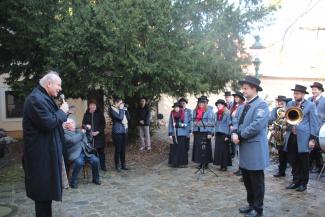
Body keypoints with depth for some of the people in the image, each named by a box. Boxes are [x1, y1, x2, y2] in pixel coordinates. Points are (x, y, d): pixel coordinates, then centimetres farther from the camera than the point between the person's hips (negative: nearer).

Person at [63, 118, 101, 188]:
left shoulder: (78, 131, 21)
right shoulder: (65, 133, 0)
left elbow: (88, 137, 34)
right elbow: (72, 140, -19)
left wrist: (88, 130, 15)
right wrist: (81, 133, -8)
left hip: (86, 152, 6)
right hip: (75, 154, -6)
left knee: (96, 160, -17)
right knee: (79, 162, -35)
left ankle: (95, 178, 6)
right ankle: (73, 182, -15)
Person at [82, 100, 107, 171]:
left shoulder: (100, 113, 2)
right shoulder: (86, 114, 7)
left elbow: (103, 124, 0)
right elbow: (83, 124, 11)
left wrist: (98, 131, -10)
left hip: (99, 135, -1)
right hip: (89, 136, 1)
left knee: (101, 151, 2)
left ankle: (103, 166, 12)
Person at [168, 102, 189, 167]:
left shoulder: (184, 114, -1)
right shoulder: (172, 114, 4)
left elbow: (186, 124, -3)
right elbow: (170, 124, 2)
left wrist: (177, 124, -14)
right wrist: (170, 134, -3)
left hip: (182, 134, -1)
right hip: (174, 134, 1)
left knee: (182, 149, 1)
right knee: (174, 149, 3)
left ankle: (182, 163, 11)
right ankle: (174, 162, 14)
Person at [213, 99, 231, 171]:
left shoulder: (227, 113, -7)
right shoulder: (217, 114, 11)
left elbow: (229, 125, -8)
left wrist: (228, 135, -12)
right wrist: (214, 134, 12)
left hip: (224, 134, -5)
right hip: (218, 134, 6)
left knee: (224, 150, 0)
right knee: (218, 149, 5)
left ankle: (224, 165, 9)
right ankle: (221, 165, 13)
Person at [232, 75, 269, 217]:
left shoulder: (262, 105, -13)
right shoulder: (243, 106, 15)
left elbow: (256, 125, -23)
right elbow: (237, 121, 11)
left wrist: (240, 135, -16)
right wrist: (235, 133, -9)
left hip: (255, 149, -8)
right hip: (244, 147, 8)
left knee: (256, 181, 5)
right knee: (247, 180, 18)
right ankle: (251, 204, 33)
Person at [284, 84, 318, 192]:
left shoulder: (310, 105, -3)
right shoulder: (290, 104, 12)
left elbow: (314, 123, -5)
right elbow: (285, 118, 19)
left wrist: (312, 138, -11)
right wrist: (286, 120, -6)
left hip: (303, 137, -5)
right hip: (291, 137, 5)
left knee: (304, 162, 6)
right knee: (292, 161, 11)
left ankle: (303, 183, 20)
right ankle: (296, 181, 26)